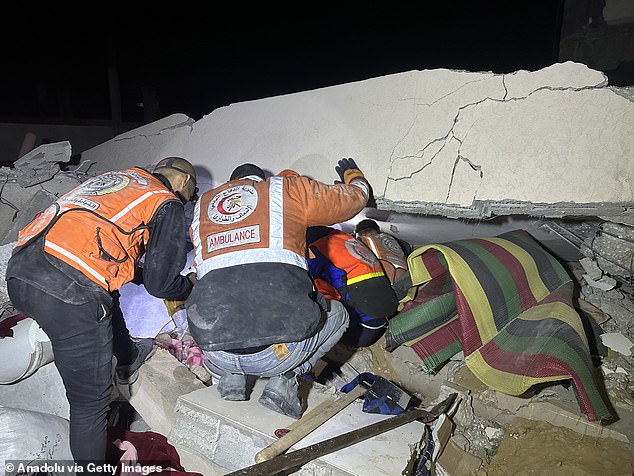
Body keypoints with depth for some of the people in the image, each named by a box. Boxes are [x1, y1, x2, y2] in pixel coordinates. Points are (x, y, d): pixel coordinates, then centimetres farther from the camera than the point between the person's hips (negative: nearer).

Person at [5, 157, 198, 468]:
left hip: (18, 269, 9)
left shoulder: (112, 176, 27)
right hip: (70, 293, -9)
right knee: (90, 401, 8)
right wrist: (191, 284, 24)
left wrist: (136, 273, 37)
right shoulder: (168, 203, 6)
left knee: (106, 294, 36)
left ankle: (127, 360, 52)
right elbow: (160, 283, 4)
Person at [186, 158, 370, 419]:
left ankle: (230, 378, 17)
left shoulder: (202, 205, 24)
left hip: (216, 356, 4)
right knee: (337, 314, 29)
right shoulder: (287, 188, 14)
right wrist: (354, 175, 51)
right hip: (280, 350, -4)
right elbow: (356, 196, 27)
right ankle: (283, 380, 8)